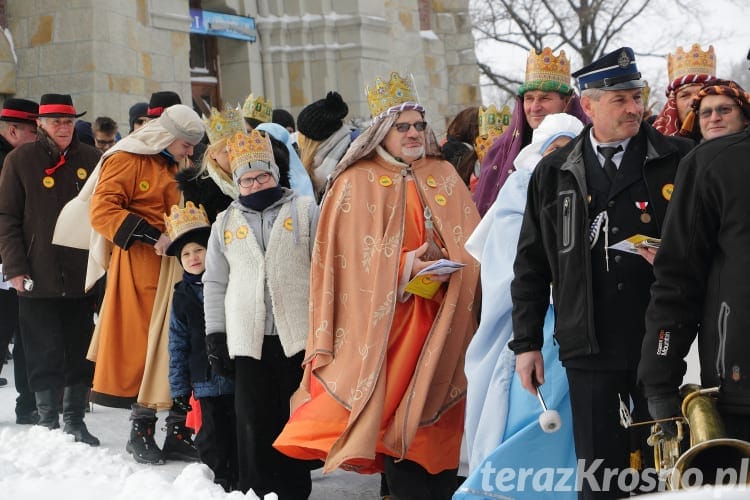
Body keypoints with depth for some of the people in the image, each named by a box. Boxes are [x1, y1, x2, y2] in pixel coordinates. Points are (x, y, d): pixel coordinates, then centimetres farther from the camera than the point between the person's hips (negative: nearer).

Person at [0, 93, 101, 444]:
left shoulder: (90, 159, 9)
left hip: (82, 276, 3)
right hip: (39, 277, -3)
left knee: (82, 352, 6)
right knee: (45, 354, 1)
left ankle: (75, 420, 16)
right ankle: (48, 421, 10)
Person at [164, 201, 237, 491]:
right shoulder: (182, 296, 8)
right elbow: (178, 345, 10)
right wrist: (179, 387, 7)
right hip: (207, 383, 2)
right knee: (213, 437, 2)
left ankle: (240, 482, 14)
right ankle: (218, 484, 12)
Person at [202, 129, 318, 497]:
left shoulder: (304, 210, 5)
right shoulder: (226, 223, 13)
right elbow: (215, 283, 15)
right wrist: (215, 334, 8)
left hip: (298, 336, -2)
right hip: (248, 340, 2)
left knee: (296, 423, 2)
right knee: (254, 424, 2)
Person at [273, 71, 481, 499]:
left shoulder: (445, 176, 12)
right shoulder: (358, 182, 0)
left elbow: (471, 242, 11)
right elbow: (353, 254, -6)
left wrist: (450, 265, -10)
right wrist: (405, 267, -17)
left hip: (441, 317, 3)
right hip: (388, 315, -3)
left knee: (439, 415, 3)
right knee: (396, 410, -7)